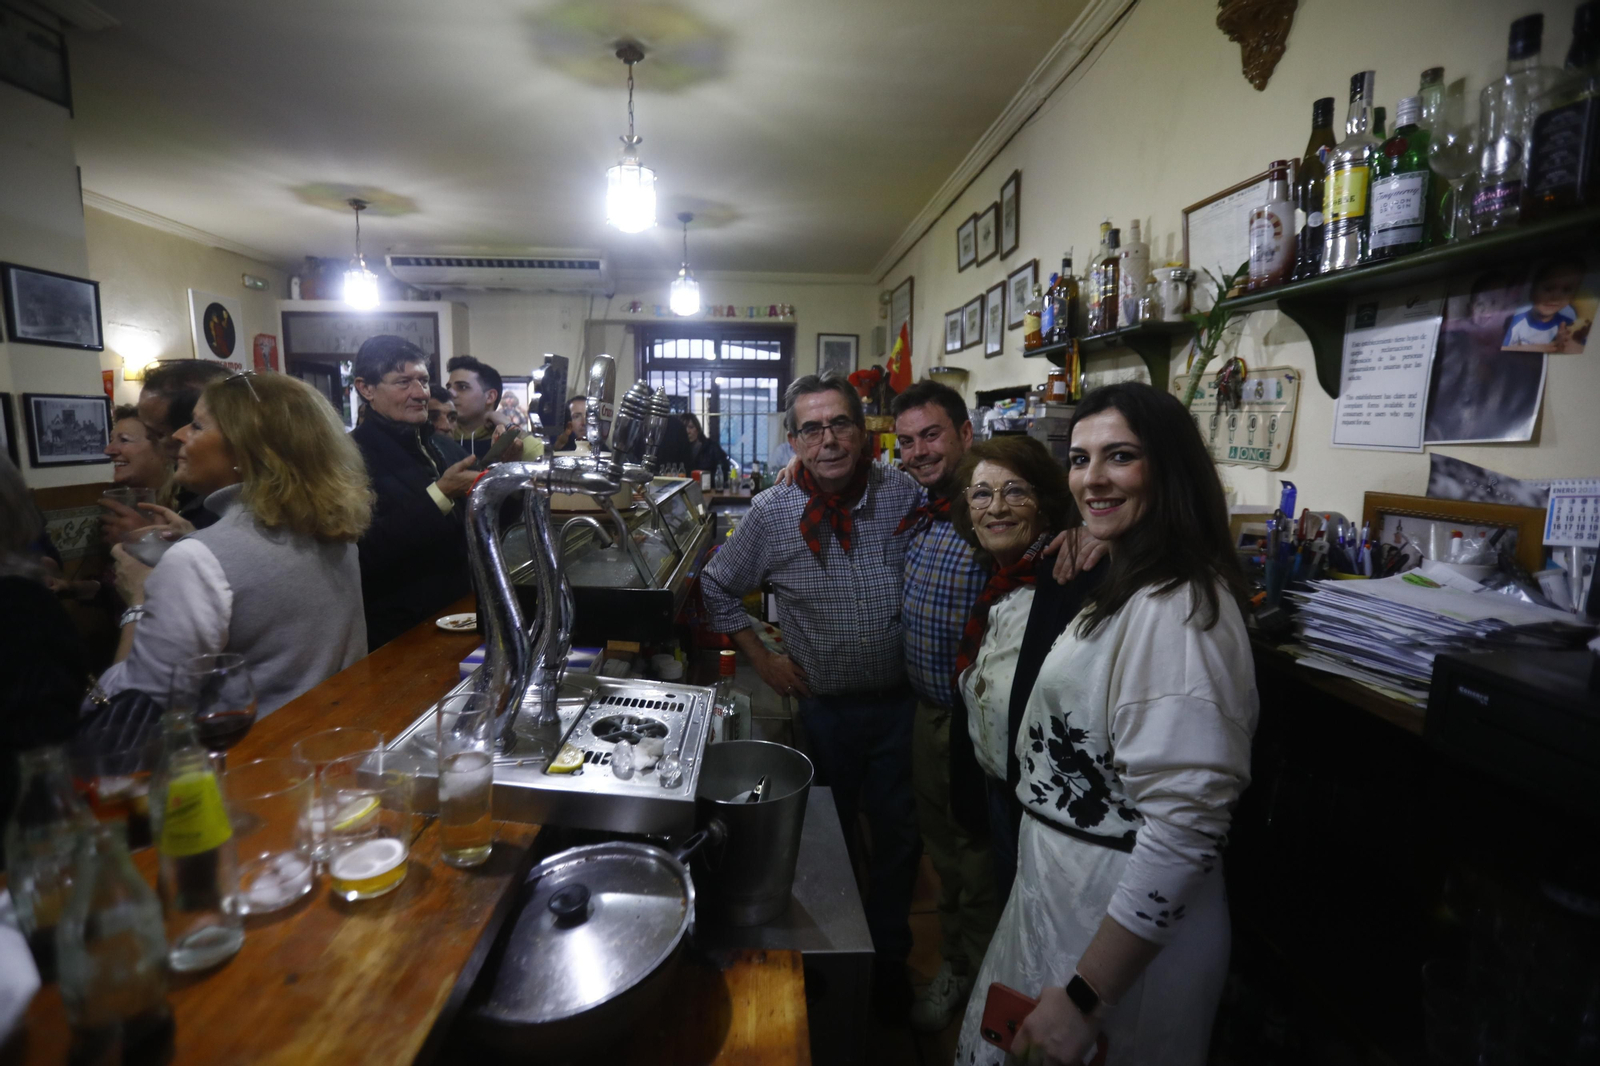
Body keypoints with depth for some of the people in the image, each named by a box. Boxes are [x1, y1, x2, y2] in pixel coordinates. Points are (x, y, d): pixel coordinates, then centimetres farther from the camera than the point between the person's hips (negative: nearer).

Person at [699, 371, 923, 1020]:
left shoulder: (904, 495, -7)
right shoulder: (771, 514, -9)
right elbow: (717, 586, 4)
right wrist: (760, 657, 1)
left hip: (901, 701, 1)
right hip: (825, 705, 0)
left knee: (899, 832, 15)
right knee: (831, 836, 16)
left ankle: (888, 954, 41)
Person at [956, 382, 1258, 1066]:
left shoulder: (1175, 610, -26)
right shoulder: (1130, 586, 6)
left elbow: (1185, 830, -29)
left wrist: (1084, 997, -25)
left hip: (1126, 925, -9)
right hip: (1062, 884, 9)